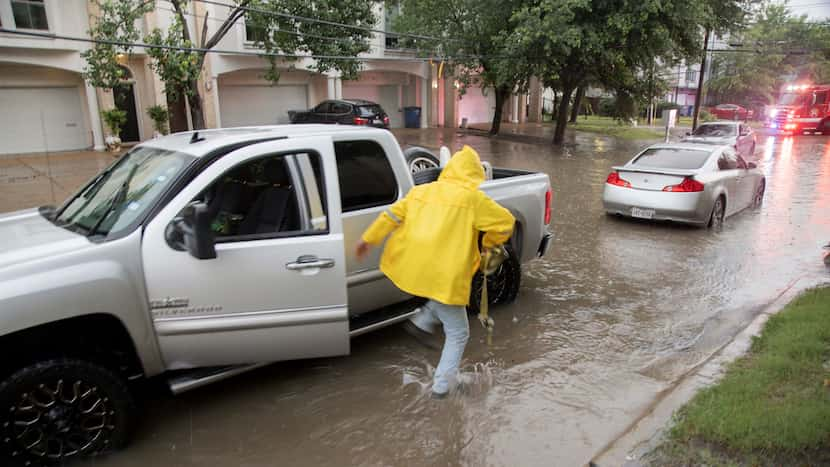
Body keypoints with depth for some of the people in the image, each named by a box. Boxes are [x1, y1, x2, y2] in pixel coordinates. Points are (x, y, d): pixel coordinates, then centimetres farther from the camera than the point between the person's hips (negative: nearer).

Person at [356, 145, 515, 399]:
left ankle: (424, 320, 19)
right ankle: (441, 385, 12)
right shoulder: (472, 198, -2)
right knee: (457, 334, 12)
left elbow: (393, 214, 11)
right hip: (444, 277, -6)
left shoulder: (421, 190, 12)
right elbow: (505, 221, -1)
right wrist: (489, 243, 15)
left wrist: (368, 239, 17)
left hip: (412, 268, 6)